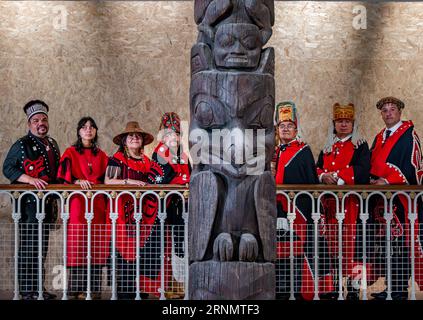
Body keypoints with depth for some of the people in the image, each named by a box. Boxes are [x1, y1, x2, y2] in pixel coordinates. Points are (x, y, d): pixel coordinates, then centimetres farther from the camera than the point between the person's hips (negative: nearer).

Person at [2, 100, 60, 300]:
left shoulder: (52, 145, 17)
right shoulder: (21, 145, -4)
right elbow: (8, 168, -8)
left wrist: (55, 200, 19)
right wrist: (30, 180, -19)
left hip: (47, 203, 7)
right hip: (28, 203, -7)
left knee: (42, 248, 10)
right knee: (28, 247, -8)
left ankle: (38, 288, 15)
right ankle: (27, 291, -5)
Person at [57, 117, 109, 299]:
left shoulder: (101, 155, 19)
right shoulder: (71, 153, 9)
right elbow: (64, 176, -2)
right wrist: (78, 181, -19)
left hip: (97, 205, 3)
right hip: (78, 203, -3)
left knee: (97, 248, -1)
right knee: (78, 247, -8)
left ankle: (94, 288, 2)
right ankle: (78, 289, -7)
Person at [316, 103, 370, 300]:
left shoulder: (360, 146, 4)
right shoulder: (327, 148, 20)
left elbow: (361, 171, -9)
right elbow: (318, 168, 14)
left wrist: (338, 179, -16)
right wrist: (324, 176, -8)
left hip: (352, 201, -5)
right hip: (330, 202, 5)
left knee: (351, 244, -10)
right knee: (333, 244, 5)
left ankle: (353, 289, -8)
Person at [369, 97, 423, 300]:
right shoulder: (379, 138, 20)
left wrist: (387, 181, -17)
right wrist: (373, 179, 2)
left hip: (399, 197, -8)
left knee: (399, 244, -9)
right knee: (383, 243, 7)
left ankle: (400, 289, -8)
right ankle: (391, 286, 12)